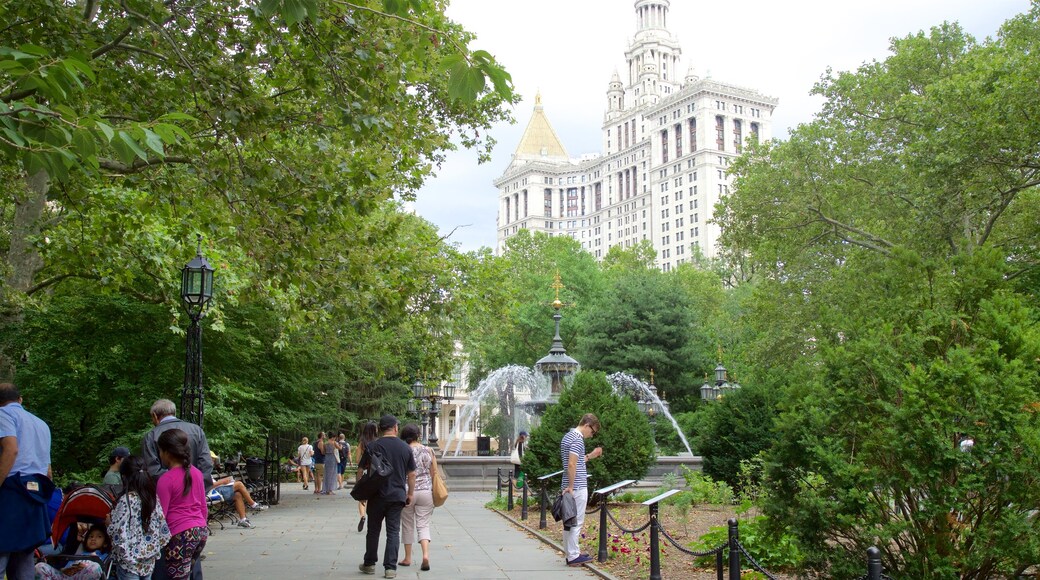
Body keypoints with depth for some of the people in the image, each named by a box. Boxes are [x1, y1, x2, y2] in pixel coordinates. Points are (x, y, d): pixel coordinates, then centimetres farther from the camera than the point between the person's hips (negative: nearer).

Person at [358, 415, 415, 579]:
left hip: (377, 496, -1)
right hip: (397, 496, 1)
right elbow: (411, 474, 5)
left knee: (373, 530, 13)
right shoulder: (405, 448, 1)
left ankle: (369, 564, 24)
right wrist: (410, 493, 14)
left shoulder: (372, 447, -3)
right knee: (393, 532, 4)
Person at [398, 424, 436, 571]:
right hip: (426, 491, 2)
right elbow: (434, 473, 3)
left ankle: (407, 558, 19)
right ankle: (426, 554, -14)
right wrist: (433, 491, 15)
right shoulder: (428, 451, 1)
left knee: (408, 525, 12)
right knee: (423, 525, 6)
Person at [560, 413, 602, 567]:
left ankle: (572, 553, 21)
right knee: (576, 522, -3)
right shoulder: (577, 439, -17)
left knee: (570, 521, 14)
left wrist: (590, 456, 21)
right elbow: (572, 465, -24)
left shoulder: (567, 436, 14)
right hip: (577, 487, -10)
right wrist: (571, 487, -21)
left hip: (572, 486, 10)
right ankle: (573, 557, 2)